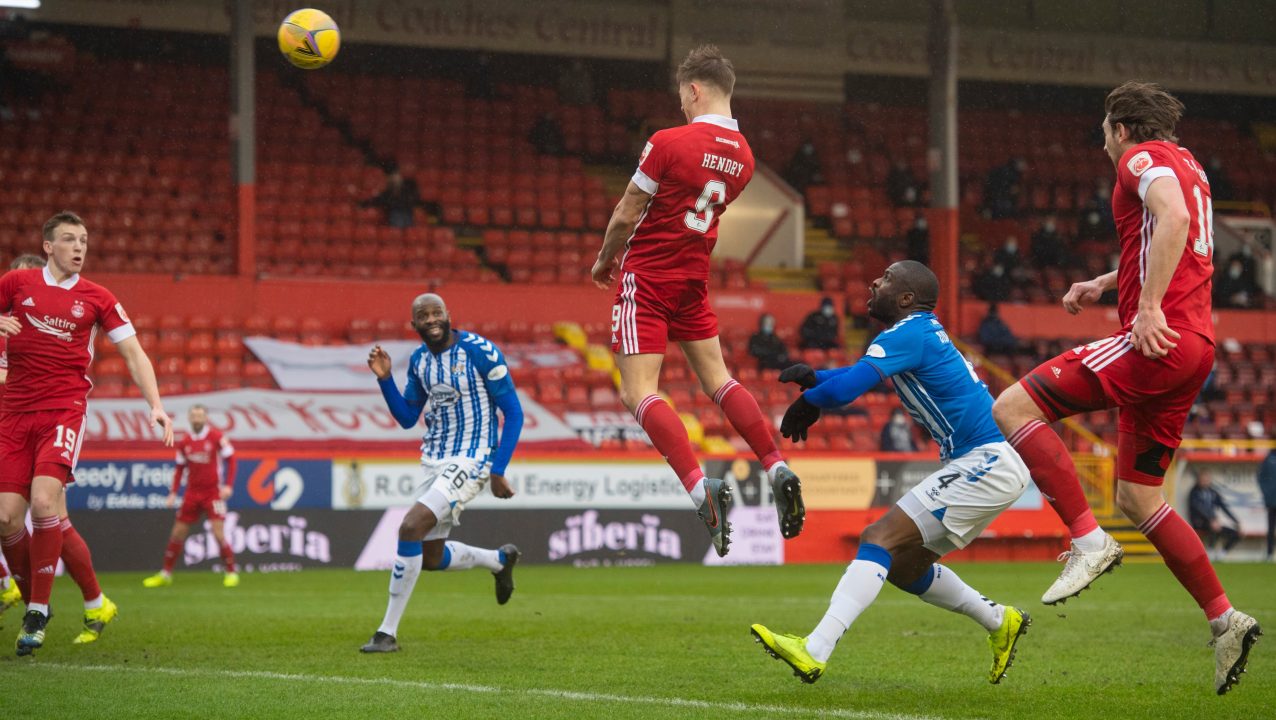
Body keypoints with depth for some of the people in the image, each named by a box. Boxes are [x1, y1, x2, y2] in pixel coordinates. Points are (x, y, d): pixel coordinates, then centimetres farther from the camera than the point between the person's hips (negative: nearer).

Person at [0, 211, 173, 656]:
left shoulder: (96, 299, 5)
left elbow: (134, 353, 7)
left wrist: (155, 405, -5)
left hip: (65, 410, -2)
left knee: (43, 501, -22)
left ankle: (38, 611, -11)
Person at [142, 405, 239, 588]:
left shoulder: (216, 437, -8)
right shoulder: (184, 442, 5)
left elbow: (230, 459, -5)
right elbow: (179, 468, 13)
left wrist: (228, 486, -13)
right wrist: (173, 493, 6)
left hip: (213, 493, -4)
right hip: (192, 493, 4)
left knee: (219, 534, -12)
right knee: (177, 533, 4)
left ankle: (231, 573, 3)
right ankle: (165, 574, 15)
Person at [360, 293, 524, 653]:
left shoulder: (480, 352, -14)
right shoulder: (419, 359, 6)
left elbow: (513, 413, -10)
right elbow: (407, 418, 14)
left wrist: (498, 471, -15)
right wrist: (384, 379, -2)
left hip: (470, 461, -8)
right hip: (434, 461, 8)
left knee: (411, 528, -22)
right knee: (431, 557, 12)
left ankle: (388, 632, -14)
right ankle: (500, 560, 42)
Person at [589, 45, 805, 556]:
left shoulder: (669, 143, -17)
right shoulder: (742, 155, 4)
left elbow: (627, 215, -11)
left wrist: (604, 261, 9)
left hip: (647, 278, -7)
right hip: (694, 279, 7)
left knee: (638, 393, -8)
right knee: (717, 379, 17)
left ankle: (700, 487, -25)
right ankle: (778, 469, 6)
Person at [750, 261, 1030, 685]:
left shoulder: (908, 334, -13)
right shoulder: (925, 331, 16)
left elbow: (847, 386, -25)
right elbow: (861, 373, 28)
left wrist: (807, 403, -4)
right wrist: (813, 376, 8)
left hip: (988, 463, -10)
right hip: (988, 463, 10)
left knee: (880, 539, -18)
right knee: (903, 566, 16)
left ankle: (814, 652, -28)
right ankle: (1000, 623, 28)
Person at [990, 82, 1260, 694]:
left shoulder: (1143, 158, -2)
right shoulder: (1186, 167, 26)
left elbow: (1173, 218, -23)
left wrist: (1150, 306, -28)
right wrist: (1104, 285, 40)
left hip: (1160, 340, -10)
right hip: (1192, 348, 10)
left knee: (1013, 407, -11)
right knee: (1137, 498, 15)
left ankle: (1088, 542, -19)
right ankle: (1225, 620, 10)